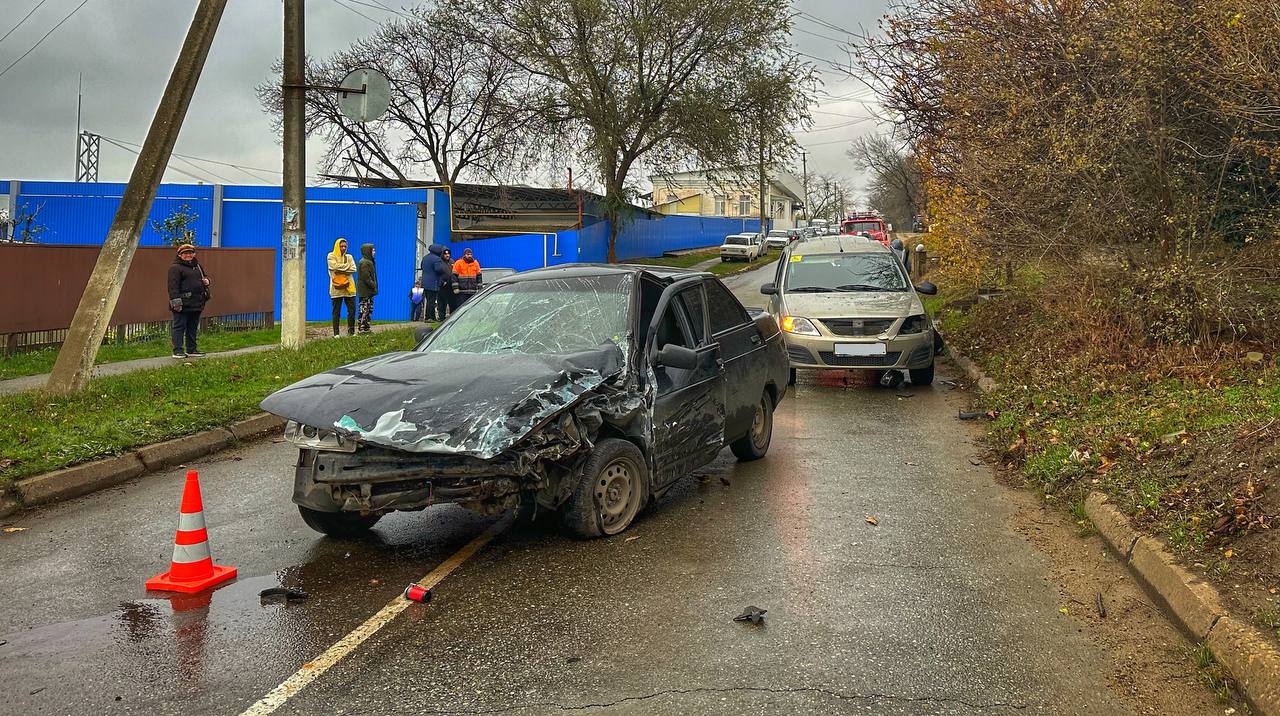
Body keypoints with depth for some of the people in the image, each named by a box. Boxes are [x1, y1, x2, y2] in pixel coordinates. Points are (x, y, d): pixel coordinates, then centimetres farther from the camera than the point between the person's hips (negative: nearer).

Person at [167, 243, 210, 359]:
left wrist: (206, 281, 9)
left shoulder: (197, 266, 19)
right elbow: (173, 285, -13)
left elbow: (204, 277, 34)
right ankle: (178, 351, -3)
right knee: (179, 327, -5)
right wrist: (176, 300, -21)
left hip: (196, 303, 8)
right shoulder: (175, 267, -6)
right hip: (182, 304, -8)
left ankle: (191, 350, 20)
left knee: (193, 327, 13)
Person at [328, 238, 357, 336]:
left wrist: (340, 268, -10)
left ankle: (351, 331, 10)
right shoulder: (331, 256, 4)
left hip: (349, 287, 4)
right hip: (337, 288, -4)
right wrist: (347, 266, -3)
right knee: (336, 311, 0)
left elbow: (353, 269, 1)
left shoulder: (349, 257, 16)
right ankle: (336, 333, 3)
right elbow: (335, 266, -14)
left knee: (352, 310, 1)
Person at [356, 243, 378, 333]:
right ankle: (362, 328, -7)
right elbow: (366, 278, -19)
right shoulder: (364, 263, -14)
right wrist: (373, 286, -14)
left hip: (368, 291, 10)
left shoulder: (368, 261, 18)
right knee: (364, 310, -8)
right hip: (365, 291, -10)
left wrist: (374, 286, 12)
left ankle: (366, 328, 15)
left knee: (368, 310, 12)